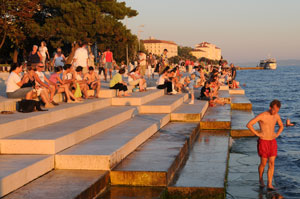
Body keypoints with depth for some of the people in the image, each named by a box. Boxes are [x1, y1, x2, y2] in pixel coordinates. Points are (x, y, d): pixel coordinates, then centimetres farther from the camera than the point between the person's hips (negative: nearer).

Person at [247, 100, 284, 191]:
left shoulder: (277, 116, 4)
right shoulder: (262, 116, -16)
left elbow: (281, 126, 23)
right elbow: (249, 125, -22)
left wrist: (277, 135, 7)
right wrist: (257, 134, -16)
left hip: (273, 142, 5)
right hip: (263, 142, -5)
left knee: (272, 163, -2)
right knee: (263, 163, 4)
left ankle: (269, 184, -1)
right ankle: (261, 179, 30)